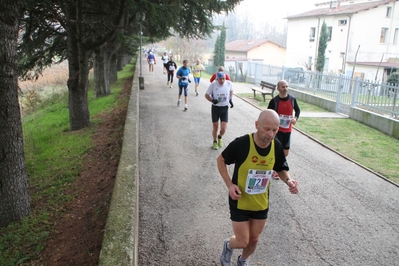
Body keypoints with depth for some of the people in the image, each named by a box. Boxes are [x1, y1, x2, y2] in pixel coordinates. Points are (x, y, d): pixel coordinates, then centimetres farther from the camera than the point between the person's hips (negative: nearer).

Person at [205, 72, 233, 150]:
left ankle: (220, 137, 31)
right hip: (215, 108, -1)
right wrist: (212, 100, -22)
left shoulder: (229, 83, -9)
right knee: (215, 127, 6)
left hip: (225, 108, 1)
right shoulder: (213, 85, -14)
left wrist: (231, 99, 4)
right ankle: (215, 141, 33)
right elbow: (206, 95, -4)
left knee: (223, 129, -5)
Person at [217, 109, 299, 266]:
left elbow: (281, 169, 4)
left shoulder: (276, 146, -14)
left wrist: (288, 180, -18)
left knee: (254, 240, 20)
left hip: (261, 203, 4)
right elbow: (221, 160, -10)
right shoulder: (241, 143, -27)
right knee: (242, 242, 4)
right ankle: (228, 246, 42)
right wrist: (229, 184, -20)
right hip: (240, 202, -4)